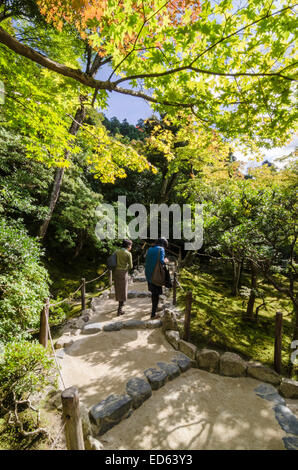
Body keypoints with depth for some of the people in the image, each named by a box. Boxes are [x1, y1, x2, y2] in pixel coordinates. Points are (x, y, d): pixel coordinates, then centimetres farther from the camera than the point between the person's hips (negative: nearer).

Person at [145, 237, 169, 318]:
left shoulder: (150, 249, 10)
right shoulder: (161, 249, -9)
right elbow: (161, 261, -21)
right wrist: (166, 260, 1)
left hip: (148, 274, 7)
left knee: (153, 292, 22)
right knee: (156, 294, 4)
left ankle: (155, 308, 38)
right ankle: (153, 313, 10)